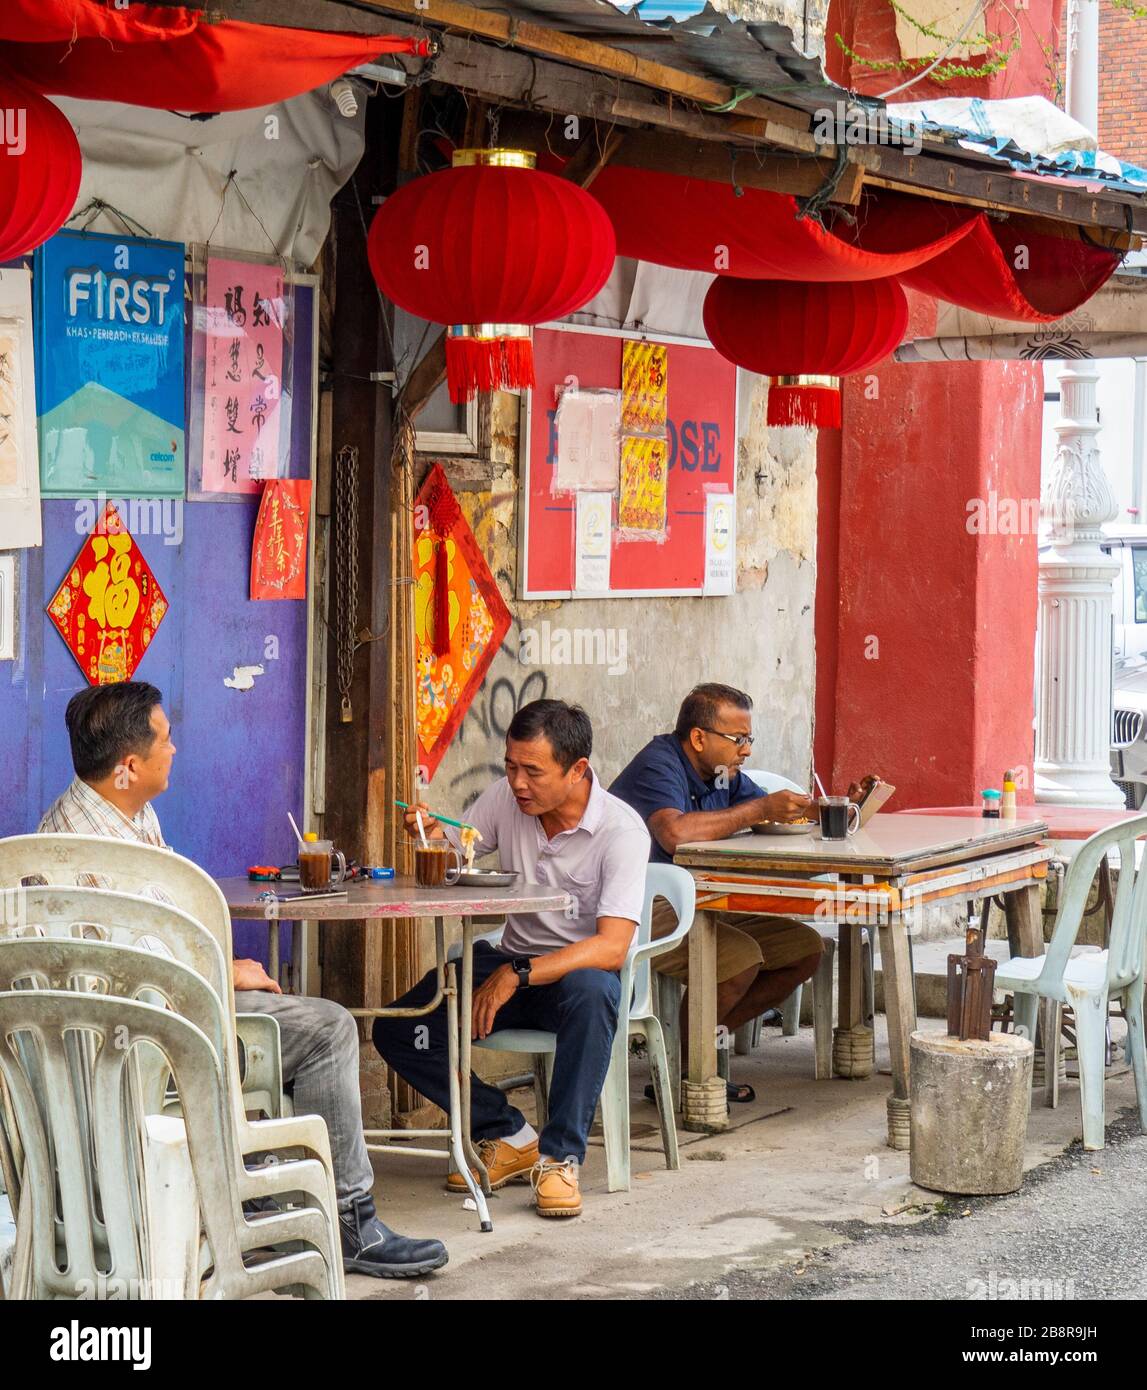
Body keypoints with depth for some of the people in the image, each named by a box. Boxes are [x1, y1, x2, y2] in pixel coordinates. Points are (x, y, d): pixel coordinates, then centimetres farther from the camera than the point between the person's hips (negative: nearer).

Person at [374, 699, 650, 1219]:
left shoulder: (621, 830, -18)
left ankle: (560, 1157, -28)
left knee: (592, 992, -42)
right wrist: (432, 835, -15)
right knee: (395, 1029, -17)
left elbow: (612, 947, -28)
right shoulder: (505, 798, -4)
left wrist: (515, 976, -36)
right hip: (511, 964, 5)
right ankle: (512, 1138, -6)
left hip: (582, 967, -5)